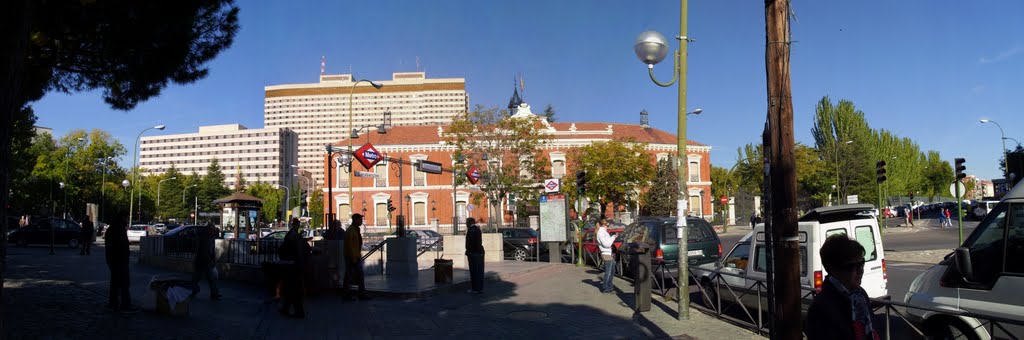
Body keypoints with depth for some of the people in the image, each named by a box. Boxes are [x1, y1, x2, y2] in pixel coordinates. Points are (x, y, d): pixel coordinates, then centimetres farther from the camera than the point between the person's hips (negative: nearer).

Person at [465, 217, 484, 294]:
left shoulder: (470, 230, -13)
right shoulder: (478, 229, 14)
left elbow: (469, 242, -18)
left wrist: (468, 252, -12)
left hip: (473, 253, -9)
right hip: (480, 252, 9)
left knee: (474, 271, -4)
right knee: (480, 271, 12)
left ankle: (475, 289, -1)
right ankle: (480, 288, 17)